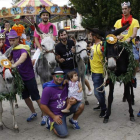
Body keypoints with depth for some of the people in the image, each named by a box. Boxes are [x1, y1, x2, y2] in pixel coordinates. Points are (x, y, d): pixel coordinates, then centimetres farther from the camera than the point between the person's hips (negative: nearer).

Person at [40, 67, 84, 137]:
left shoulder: (65, 85, -5)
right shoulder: (48, 89, -20)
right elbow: (43, 106, -17)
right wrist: (53, 117, -16)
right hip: (56, 114, -5)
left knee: (81, 106, -16)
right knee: (63, 134, -19)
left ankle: (73, 120, 12)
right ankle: (51, 123, 11)